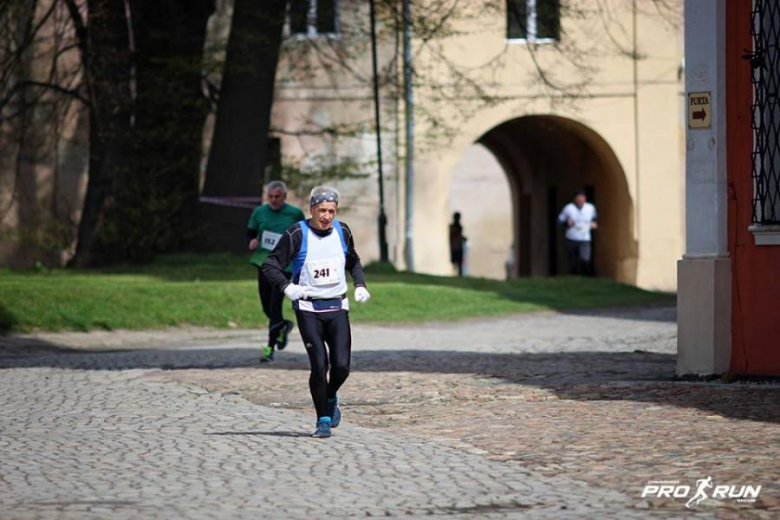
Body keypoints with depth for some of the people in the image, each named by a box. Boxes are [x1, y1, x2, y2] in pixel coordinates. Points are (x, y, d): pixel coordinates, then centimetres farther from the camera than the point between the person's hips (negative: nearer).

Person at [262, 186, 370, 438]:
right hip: (308, 309, -3)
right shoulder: (297, 235, -8)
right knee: (319, 365, -11)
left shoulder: (342, 232, 6)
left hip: (337, 308, 3)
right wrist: (287, 287, -24)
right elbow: (270, 265, -8)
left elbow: (353, 262, 24)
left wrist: (360, 285, 8)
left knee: (342, 365, -7)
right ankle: (323, 420, 4)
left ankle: (331, 398, 25)